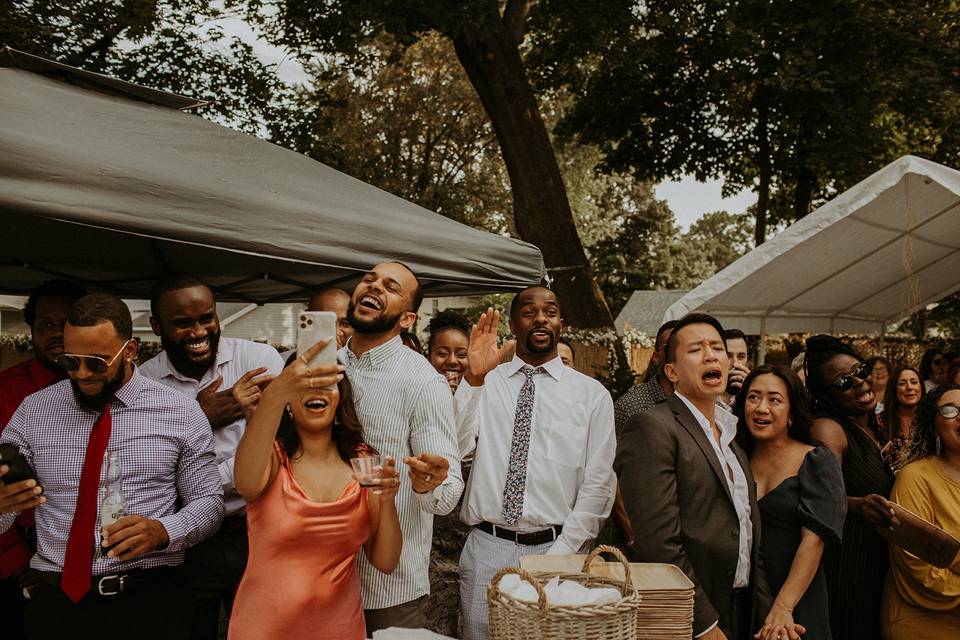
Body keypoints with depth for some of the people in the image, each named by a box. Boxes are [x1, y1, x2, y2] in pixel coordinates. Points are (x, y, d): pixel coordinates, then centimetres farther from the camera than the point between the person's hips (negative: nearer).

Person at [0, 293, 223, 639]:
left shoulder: (181, 413, -3)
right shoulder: (32, 412, 2)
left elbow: (209, 501, 0)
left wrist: (163, 531, -19)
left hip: (150, 600, -1)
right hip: (56, 601, 1)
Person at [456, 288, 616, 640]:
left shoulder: (592, 394, 2)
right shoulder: (483, 383, 3)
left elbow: (598, 483, -2)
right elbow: (454, 448, -13)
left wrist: (560, 553, -9)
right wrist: (474, 377, -23)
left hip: (558, 549, 0)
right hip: (487, 549, 1)